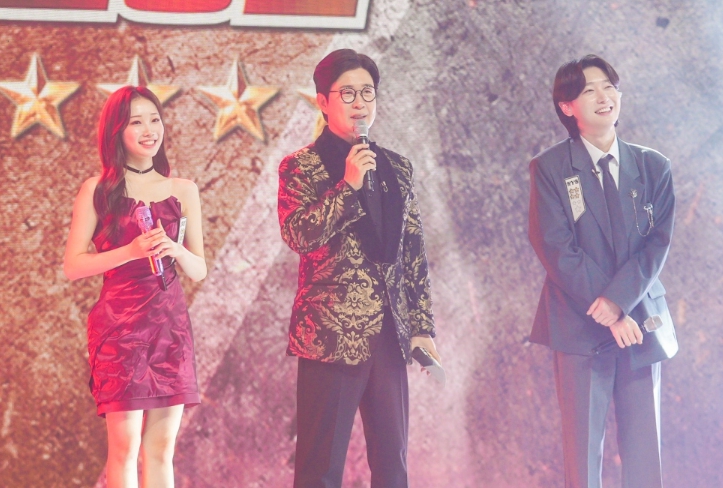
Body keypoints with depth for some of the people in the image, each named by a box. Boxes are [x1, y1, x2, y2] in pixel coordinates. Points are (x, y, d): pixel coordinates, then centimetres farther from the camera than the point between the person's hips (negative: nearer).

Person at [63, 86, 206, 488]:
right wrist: (132, 251, -14)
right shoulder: (98, 191, 2)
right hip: (119, 323, -3)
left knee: (161, 448, 3)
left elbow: (199, 271, 13)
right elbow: (73, 266, -2)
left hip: (171, 324, 3)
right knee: (125, 446, -7)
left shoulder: (183, 191, 11)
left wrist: (175, 250, -9)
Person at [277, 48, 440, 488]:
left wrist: (423, 327, 9)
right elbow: (298, 234, -15)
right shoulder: (300, 167, 1)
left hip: (389, 336, 5)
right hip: (330, 335, -5)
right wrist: (348, 185, -17)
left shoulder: (397, 168, 14)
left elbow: (415, 252, 14)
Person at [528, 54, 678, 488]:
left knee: (645, 452, 1)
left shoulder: (653, 167, 9)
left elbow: (658, 242, 0)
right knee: (583, 450, -1)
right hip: (580, 327, -2)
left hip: (642, 324, 2)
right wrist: (608, 316, -12)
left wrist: (619, 299, -15)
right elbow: (556, 248, -6)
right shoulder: (549, 169, 1)